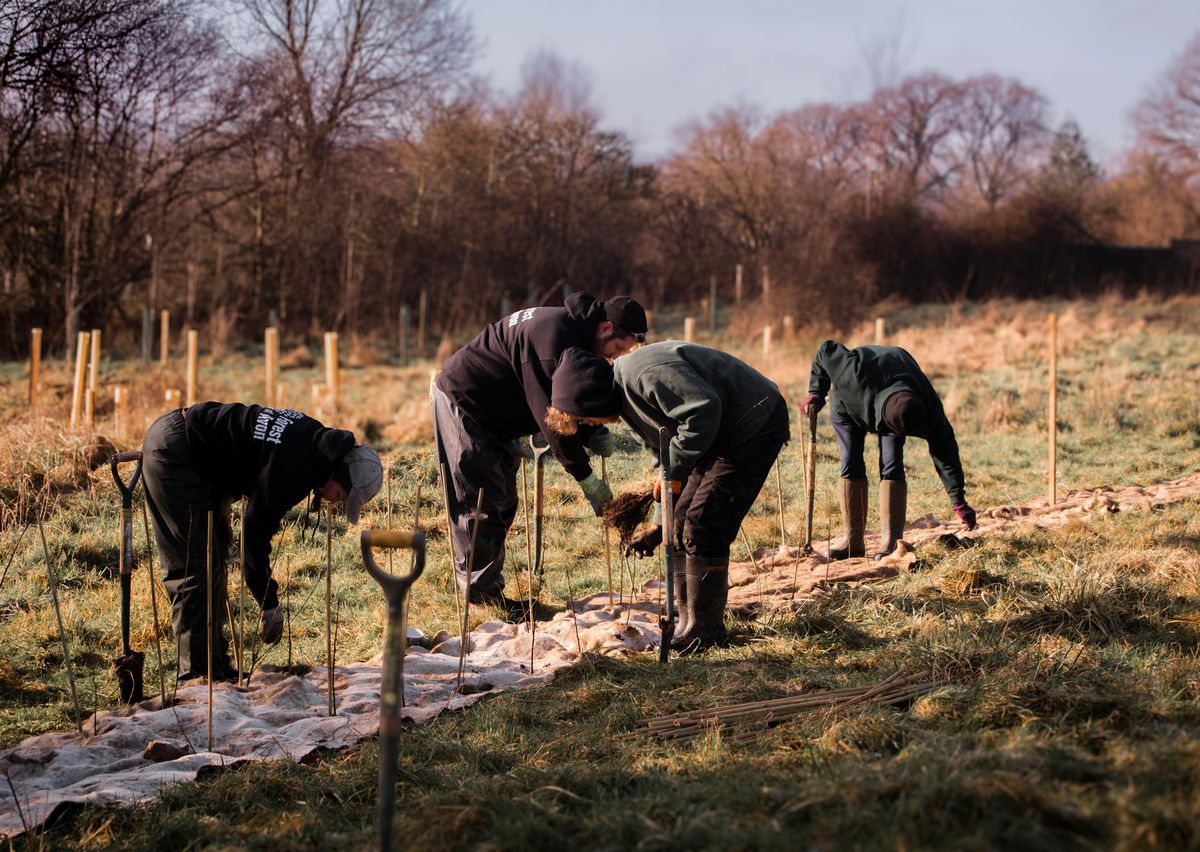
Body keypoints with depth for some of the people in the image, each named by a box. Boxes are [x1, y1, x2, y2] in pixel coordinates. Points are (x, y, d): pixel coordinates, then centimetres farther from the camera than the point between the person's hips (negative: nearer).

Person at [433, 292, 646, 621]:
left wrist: (594, 434, -8)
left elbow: (569, 407, 11)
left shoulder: (574, 331, 3)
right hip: (462, 400, -10)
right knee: (481, 504, -9)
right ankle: (481, 591, -5)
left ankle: (487, 589, 16)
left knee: (502, 503, 11)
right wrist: (585, 477, -23)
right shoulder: (553, 336, -29)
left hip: (494, 416, 10)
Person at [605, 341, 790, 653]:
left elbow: (703, 410, -32)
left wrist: (674, 471, -23)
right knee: (681, 523, 8)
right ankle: (689, 624, 14)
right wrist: (658, 524, 8)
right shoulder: (627, 403, 9)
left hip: (755, 425, -11)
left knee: (702, 525, -14)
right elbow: (666, 458, 16)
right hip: (721, 436, 11)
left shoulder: (641, 371, -24)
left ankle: (706, 630, -5)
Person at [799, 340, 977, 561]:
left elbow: (945, 451, -26)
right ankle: (852, 540, -5)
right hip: (849, 405, -1)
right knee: (851, 465, -11)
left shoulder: (928, 406, -38)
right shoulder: (858, 378, -48)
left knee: (891, 466, -16)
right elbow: (827, 350, -31)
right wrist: (816, 393, -25)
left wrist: (959, 501, -23)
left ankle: (891, 541, -16)